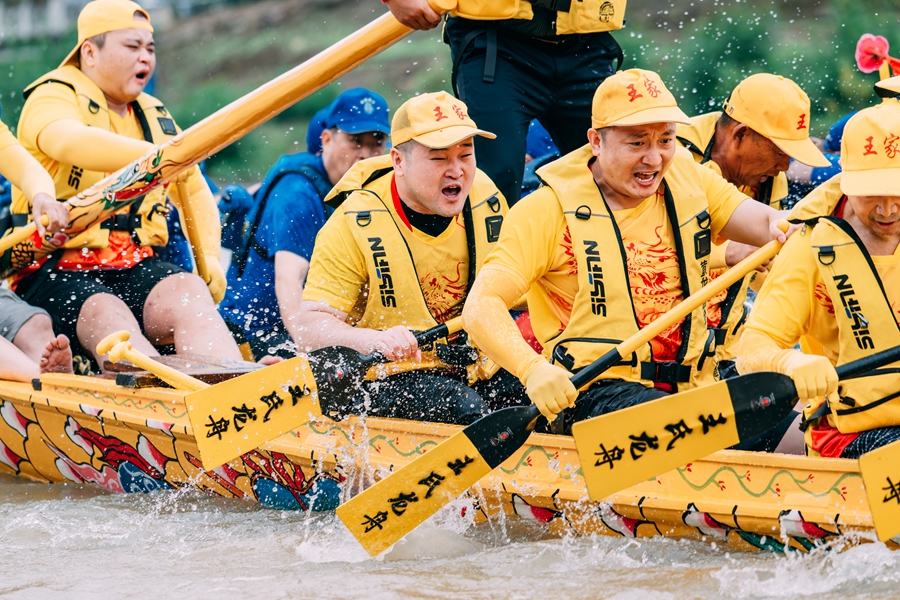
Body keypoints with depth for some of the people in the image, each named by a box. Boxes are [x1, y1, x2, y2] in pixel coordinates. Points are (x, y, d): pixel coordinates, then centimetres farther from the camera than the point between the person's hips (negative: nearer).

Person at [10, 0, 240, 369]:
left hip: (137, 266, 5)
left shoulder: (154, 116, 21)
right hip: (58, 272, -5)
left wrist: (209, 258, 8)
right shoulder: (53, 97, -2)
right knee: (107, 315, -37)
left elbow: (195, 193, 29)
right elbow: (68, 140, -27)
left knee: (190, 292, -29)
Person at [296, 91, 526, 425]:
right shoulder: (355, 226, -15)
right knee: (465, 408, -33)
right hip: (387, 381, -5)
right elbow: (311, 326, -19)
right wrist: (372, 340, -38)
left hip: (478, 371, 5)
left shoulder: (486, 199, 2)